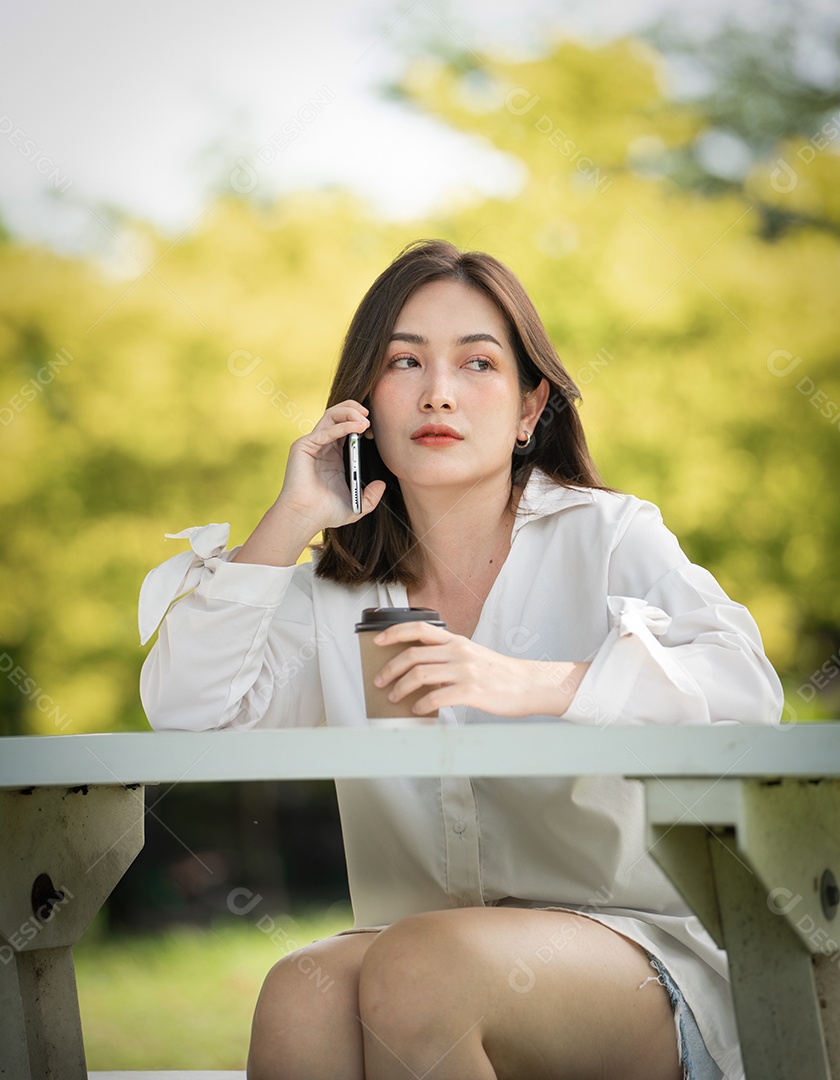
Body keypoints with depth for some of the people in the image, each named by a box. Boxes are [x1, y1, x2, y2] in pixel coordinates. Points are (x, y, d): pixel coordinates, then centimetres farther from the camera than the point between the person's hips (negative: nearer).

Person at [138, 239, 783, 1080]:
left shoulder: (606, 537, 2)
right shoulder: (334, 593, 13)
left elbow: (745, 687, -16)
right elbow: (187, 716, 1)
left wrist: (534, 685, -31)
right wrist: (285, 525, -2)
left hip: (630, 943, -2)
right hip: (416, 938, 2)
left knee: (417, 966, -33)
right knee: (302, 993, -32)